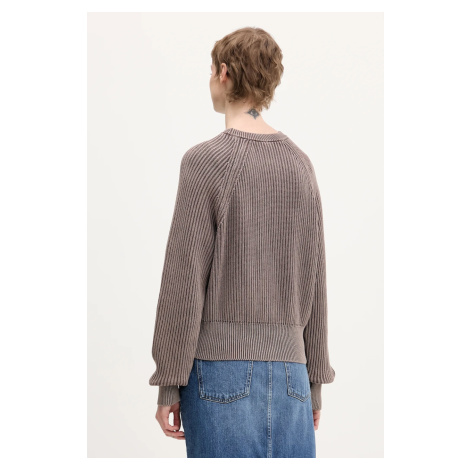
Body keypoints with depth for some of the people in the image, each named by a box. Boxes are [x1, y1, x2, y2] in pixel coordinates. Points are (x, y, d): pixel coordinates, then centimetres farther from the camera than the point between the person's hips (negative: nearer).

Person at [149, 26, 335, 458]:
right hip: (287, 371, 5)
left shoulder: (205, 161, -7)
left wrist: (169, 385, -4)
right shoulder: (300, 165, 9)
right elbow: (313, 281, 10)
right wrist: (314, 381, 16)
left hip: (220, 366, -4)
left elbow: (184, 281, -10)